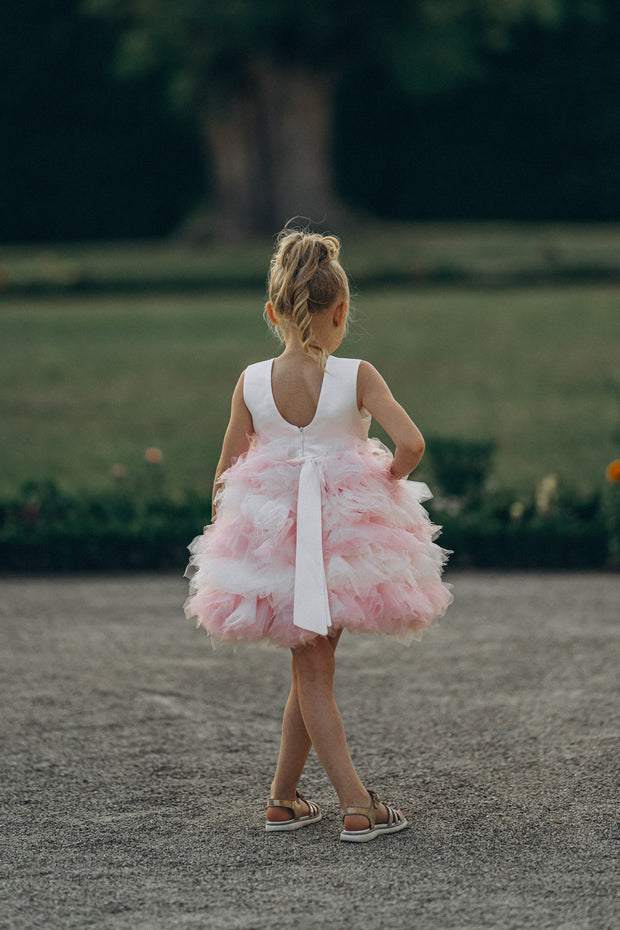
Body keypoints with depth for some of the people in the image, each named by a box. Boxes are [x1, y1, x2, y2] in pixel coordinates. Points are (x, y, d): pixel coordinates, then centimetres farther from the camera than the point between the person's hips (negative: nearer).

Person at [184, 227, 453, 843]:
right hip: (348, 533, -1)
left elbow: (225, 481, -1)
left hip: (275, 538, 1)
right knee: (311, 670, 13)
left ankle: (355, 805, 6)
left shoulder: (252, 383, -6)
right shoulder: (355, 377, -12)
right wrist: (387, 482, -4)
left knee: (312, 675, 9)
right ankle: (282, 797, 16)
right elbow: (410, 444, -23)